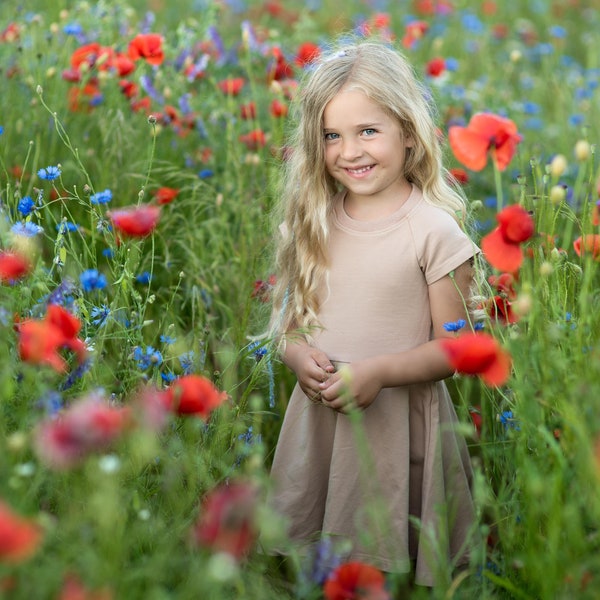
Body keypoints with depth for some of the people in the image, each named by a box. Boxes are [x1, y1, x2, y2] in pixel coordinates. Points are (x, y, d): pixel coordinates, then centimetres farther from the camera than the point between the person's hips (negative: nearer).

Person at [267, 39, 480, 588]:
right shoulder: (316, 223, 5)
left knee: (387, 555, 5)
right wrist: (297, 353, -9)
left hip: (398, 424, -5)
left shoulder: (434, 229, -11)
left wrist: (380, 372, -22)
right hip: (317, 415, 5)